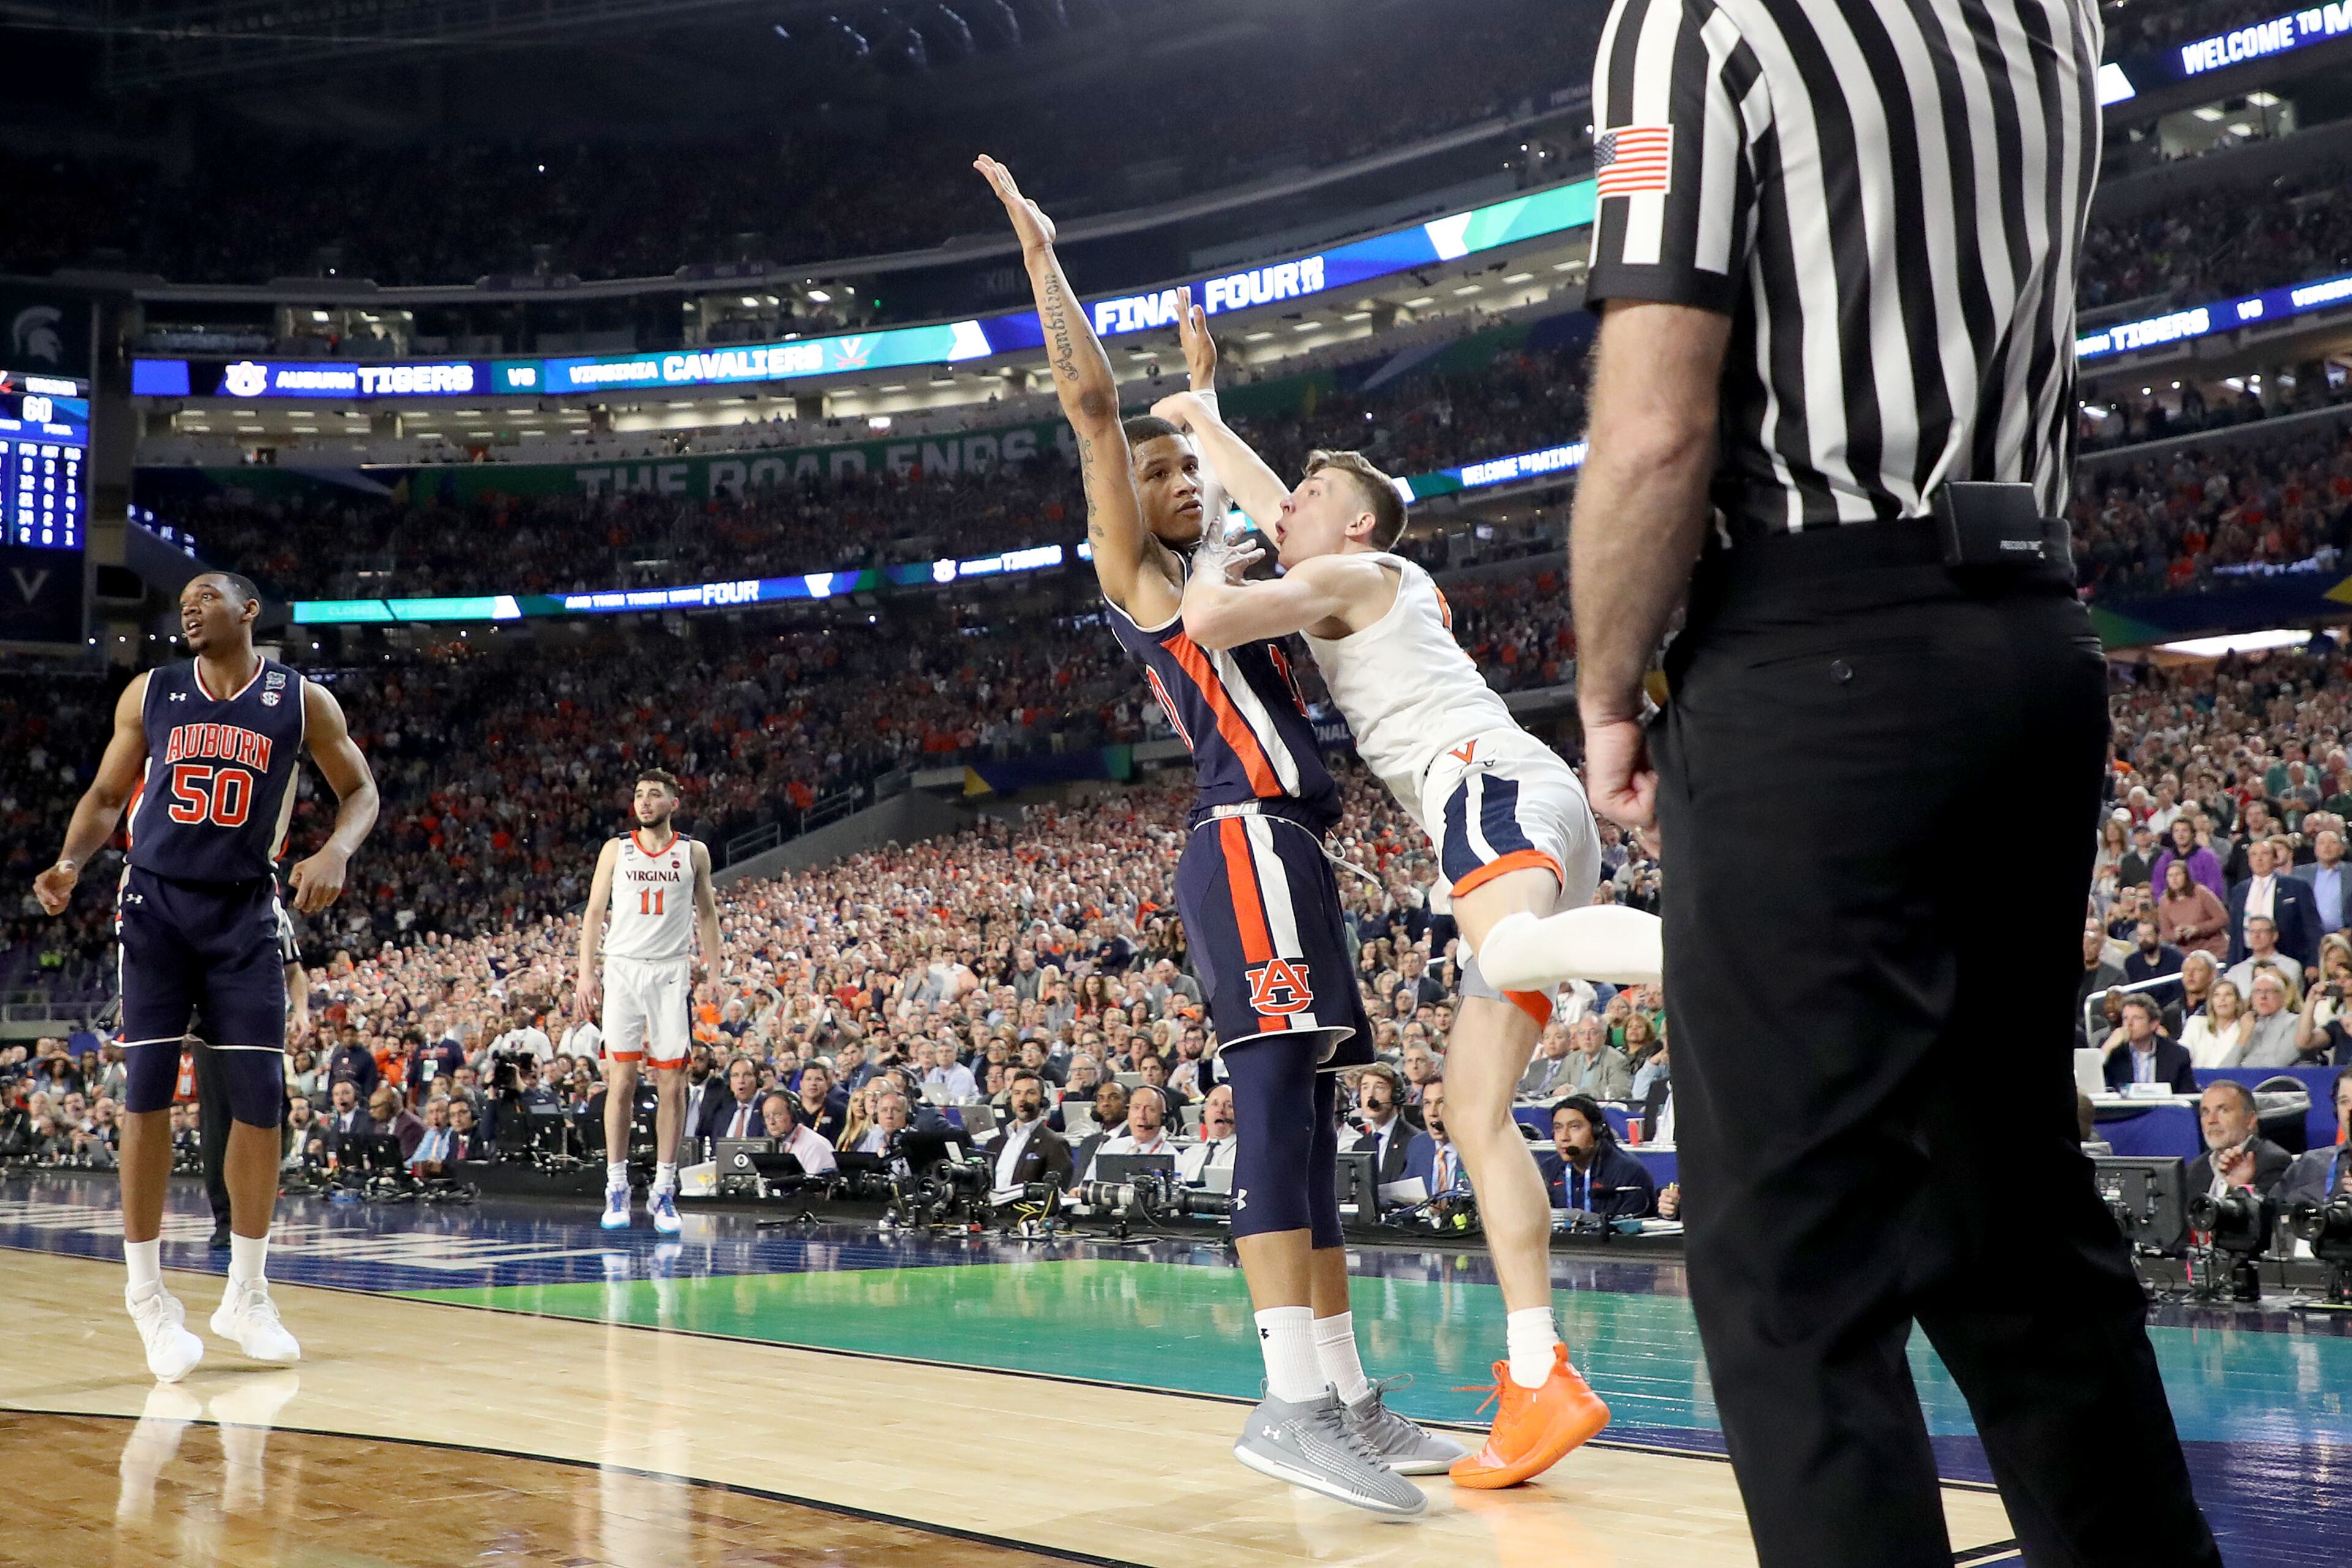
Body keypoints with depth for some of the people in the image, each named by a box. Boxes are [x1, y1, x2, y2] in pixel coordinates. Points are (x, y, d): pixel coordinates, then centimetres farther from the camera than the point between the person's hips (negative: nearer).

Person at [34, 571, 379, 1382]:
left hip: (245, 914, 0)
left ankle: (246, 1296, 11)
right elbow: (106, 794, 11)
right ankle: (148, 1297, 3)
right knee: (147, 1085, -8)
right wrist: (70, 861, -8)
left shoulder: (302, 700, 0)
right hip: (156, 902, 0)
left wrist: (336, 852, -15)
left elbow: (359, 789, 6)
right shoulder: (151, 693, 4)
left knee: (259, 1095, -3)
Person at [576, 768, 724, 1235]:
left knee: (672, 1083, -1)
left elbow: (707, 912, 14)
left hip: (673, 973, 0)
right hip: (623, 970, 0)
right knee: (621, 1081, -3)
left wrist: (713, 967, 4)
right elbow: (594, 911, 8)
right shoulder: (616, 849, 7)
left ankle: (664, 1191, 5)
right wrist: (586, 973, 0)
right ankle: (616, 1188, 4)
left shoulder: (694, 853, 7)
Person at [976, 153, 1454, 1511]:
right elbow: (1089, 397, -3)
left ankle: (1347, 1397, 8)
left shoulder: (1209, 570, 26)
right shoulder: (1129, 569, 4)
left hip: (1291, 851, 9)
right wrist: (1040, 247, 1)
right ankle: (1291, 1401, -26)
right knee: (1279, 1094, -20)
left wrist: (1203, 376, 51)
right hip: (1248, 842, -9)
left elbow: (1214, 469, 48)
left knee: (1311, 1115, 6)